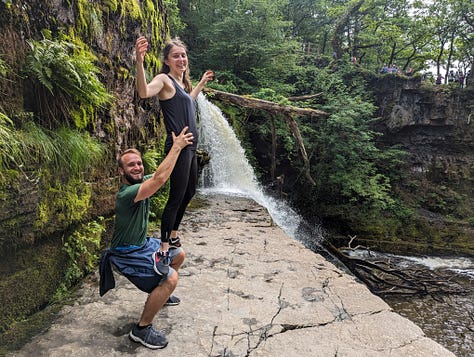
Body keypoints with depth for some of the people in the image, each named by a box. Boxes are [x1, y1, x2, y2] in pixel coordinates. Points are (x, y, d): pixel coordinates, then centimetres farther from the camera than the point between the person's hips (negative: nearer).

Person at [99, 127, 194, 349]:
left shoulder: (142, 181, -4)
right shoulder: (126, 193, -31)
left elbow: (165, 172, -1)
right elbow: (160, 178, -44)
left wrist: (181, 146, -14)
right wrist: (176, 147, -36)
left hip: (143, 243, 10)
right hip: (127, 253, -10)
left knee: (179, 255, 20)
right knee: (170, 278, -23)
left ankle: (159, 294, 41)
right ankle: (141, 329, -5)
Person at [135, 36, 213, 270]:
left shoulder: (181, 82, 18)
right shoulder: (164, 79, -8)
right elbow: (144, 92, -30)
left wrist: (201, 84, 43)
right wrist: (139, 62, -43)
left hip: (190, 146, 10)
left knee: (189, 192, 17)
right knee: (176, 197, -10)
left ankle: (173, 237, 32)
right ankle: (164, 250, -2)